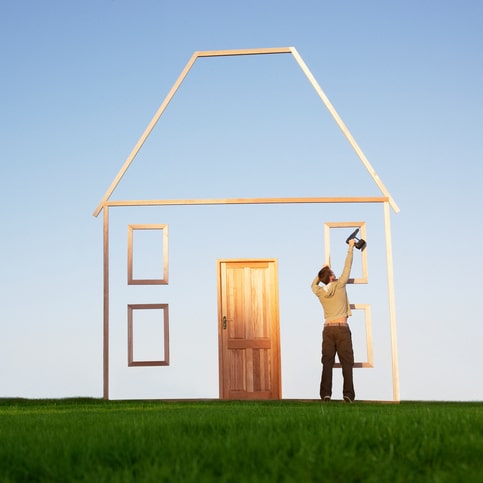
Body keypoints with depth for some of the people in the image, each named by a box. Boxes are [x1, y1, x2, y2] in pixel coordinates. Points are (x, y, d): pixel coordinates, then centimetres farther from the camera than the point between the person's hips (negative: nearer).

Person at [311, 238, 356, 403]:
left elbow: (313, 284, 32)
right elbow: (347, 266, 6)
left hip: (328, 329, 3)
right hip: (342, 328, -3)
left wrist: (322, 270, 37)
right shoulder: (339, 285, -3)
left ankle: (326, 394, -6)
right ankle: (348, 394, -8)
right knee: (347, 362, -2)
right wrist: (350, 247, 17)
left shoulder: (319, 292, 6)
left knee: (327, 363, 2)